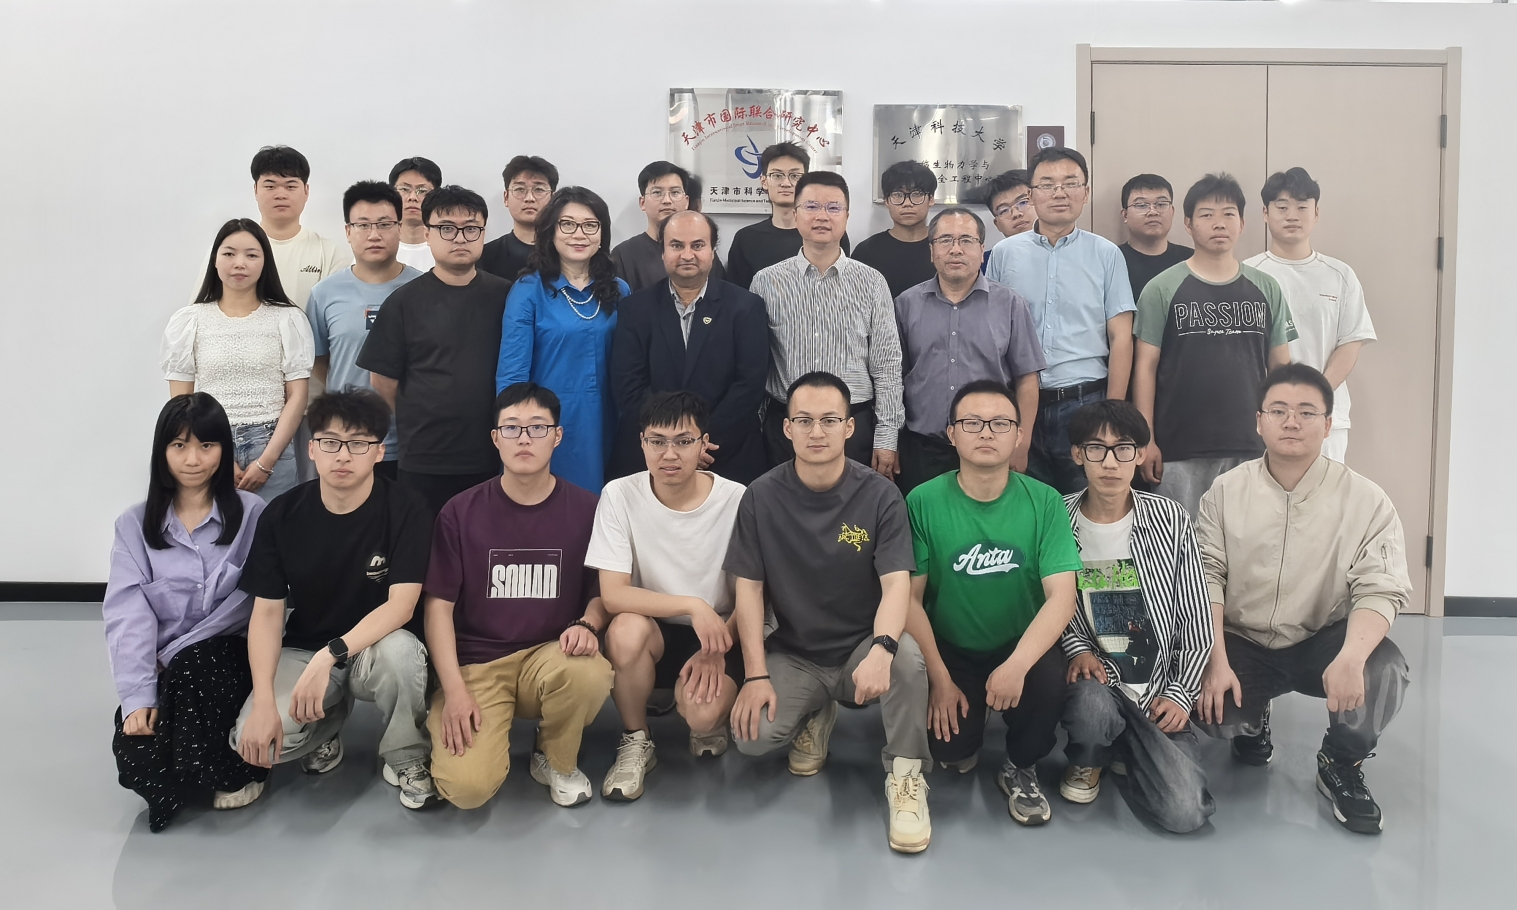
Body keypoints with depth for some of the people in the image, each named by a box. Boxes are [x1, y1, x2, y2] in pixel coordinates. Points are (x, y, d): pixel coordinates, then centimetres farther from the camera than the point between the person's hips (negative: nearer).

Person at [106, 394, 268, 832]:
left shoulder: (252, 513, 0)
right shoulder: (135, 524, 4)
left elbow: (253, 600, -7)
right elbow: (128, 614, -6)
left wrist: (176, 655, -15)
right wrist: (137, 697, -18)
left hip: (229, 656, -1)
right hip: (164, 671, 1)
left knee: (194, 667, -34)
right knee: (136, 759, -24)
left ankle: (237, 768, -9)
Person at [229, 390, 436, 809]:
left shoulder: (405, 510, -14)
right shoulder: (283, 515, -7)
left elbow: (401, 605, -21)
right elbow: (267, 612, -7)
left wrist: (329, 657, -34)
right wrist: (263, 701, -20)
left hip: (376, 646, -2)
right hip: (301, 650, 2)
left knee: (400, 651, -38)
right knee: (253, 739, -25)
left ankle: (405, 759, -7)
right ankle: (329, 719, 12)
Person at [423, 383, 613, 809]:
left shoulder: (586, 509, 0)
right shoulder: (460, 512, -1)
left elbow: (604, 591, 8)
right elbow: (438, 604, -1)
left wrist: (587, 624, -16)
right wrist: (454, 690, -11)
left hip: (550, 655, 1)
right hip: (475, 663, -1)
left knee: (591, 675, -35)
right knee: (467, 787, -24)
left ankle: (557, 760, 0)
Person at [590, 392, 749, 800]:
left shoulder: (737, 500, -12)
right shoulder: (620, 496, -12)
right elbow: (613, 594, -18)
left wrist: (717, 649, -21)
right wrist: (692, 605, -29)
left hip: (717, 632, -1)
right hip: (652, 631, 1)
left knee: (701, 712, -30)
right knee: (627, 628, -34)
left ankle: (711, 720, 12)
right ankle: (636, 742, -6)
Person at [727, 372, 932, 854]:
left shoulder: (879, 495, -9)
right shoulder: (761, 497, -5)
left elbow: (896, 583, -17)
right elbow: (749, 588, -3)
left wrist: (881, 649, -38)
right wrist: (756, 675, -12)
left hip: (862, 646, -1)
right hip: (792, 654, 2)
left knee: (907, 655, -35)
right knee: (753, 735, -23)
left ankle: (905, 775, -9)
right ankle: (814, 715, 14)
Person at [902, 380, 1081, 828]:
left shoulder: (1044, 501, -11)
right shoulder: (923, 501, -13)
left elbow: (1061, 596, -17)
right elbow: (910, 596, -10)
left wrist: (1017, 664, -31)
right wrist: (940, 679, -14)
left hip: (1023, 646, 1)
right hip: (950, 650, 0)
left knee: (1050, 682, -29)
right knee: (950, 750, -18)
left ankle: (1020, 768, 4)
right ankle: (966, 743, 24)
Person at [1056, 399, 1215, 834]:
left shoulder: (1170, 519, -1)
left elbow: (1196, 617, 2)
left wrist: (1181, 693, -3)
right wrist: (1077, 649, -15)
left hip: (1158, 693, 1)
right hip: (1095, 679, -1)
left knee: (1185, 811, -17)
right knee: (1093, 704, -38)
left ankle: (1125, 750, 18)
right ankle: (1087, 760, 2)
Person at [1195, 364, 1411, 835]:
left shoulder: (1365, 499, -7)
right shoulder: (1226, 491, -3)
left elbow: (1381, 589, -15)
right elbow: (1206, 579, -8)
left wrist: (1352, 656, -35)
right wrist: (1216, 661, -21)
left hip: (1322, 643, 0)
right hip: (1243, 643, 1)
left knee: (1384, 670, -31)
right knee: (1215, 707, -27)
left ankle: (1341, 766, 1)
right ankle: (1253, 721, 15)